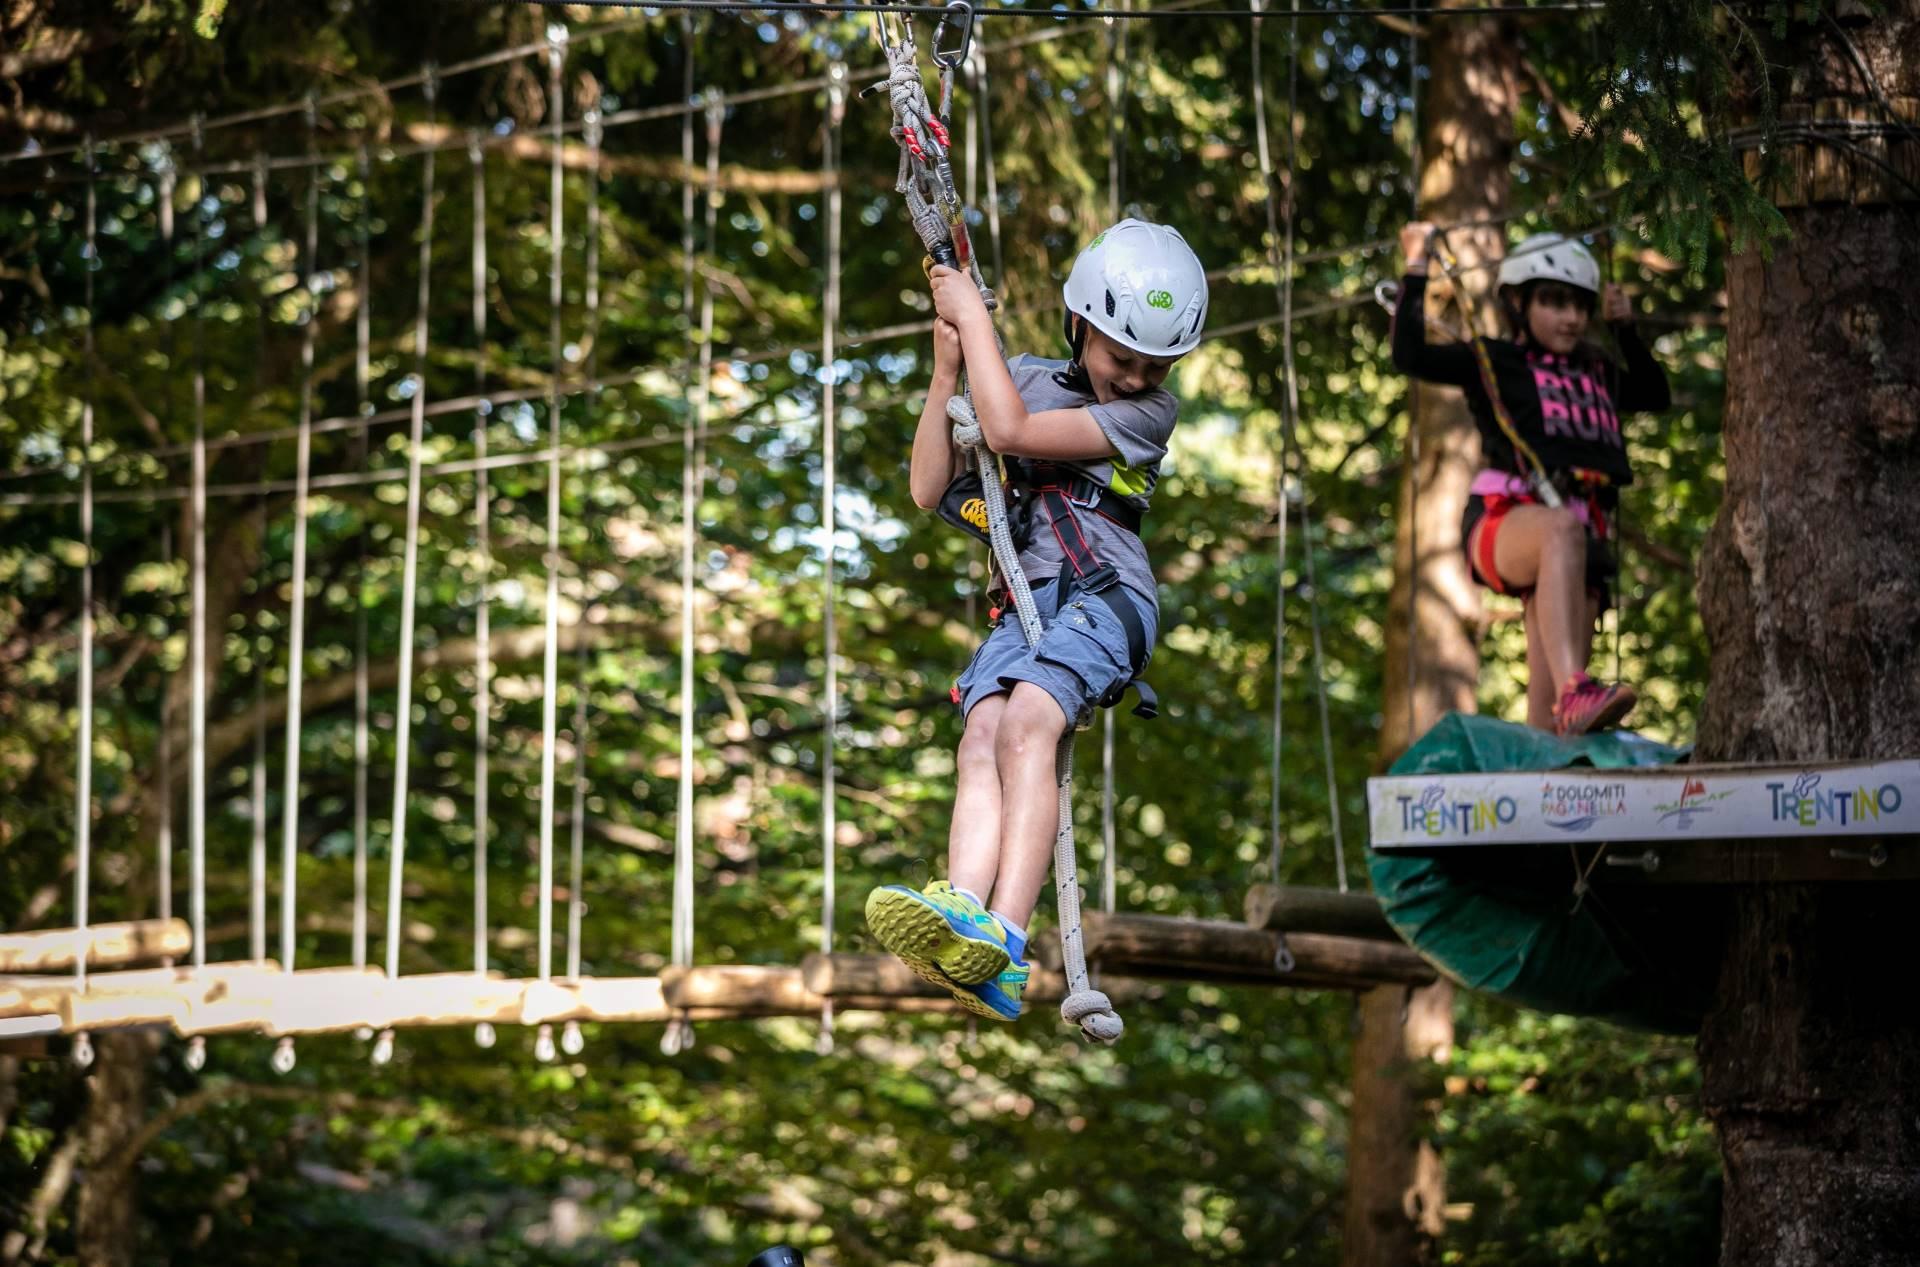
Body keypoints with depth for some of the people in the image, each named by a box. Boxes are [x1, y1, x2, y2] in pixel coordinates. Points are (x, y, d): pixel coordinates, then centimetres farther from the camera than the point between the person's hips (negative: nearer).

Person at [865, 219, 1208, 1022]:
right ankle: (962, 911, -51)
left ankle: (1004, 943, -49)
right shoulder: (1026, 379, 20)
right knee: (982, 736, -26)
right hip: (1023, 603, 5)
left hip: (1107, 597, -5)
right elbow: (930, 491, 16)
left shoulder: (1151, 413, 3)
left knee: (1026, 722, -32)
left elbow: (1010, 432, -8)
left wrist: (973, 312, 0)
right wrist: (947, 370, 9)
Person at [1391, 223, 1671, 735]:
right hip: (1504, 520, -6)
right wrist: (1416, 270, -2)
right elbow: (1411, 355, -4)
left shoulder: (1596, 373, 25)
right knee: (1562, 527, -43)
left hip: (1583, 532, 6)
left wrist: (1626, 329, 29)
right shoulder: (1495, 362, 9)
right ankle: (1574, 692, -59)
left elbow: (1655, 395, 40)